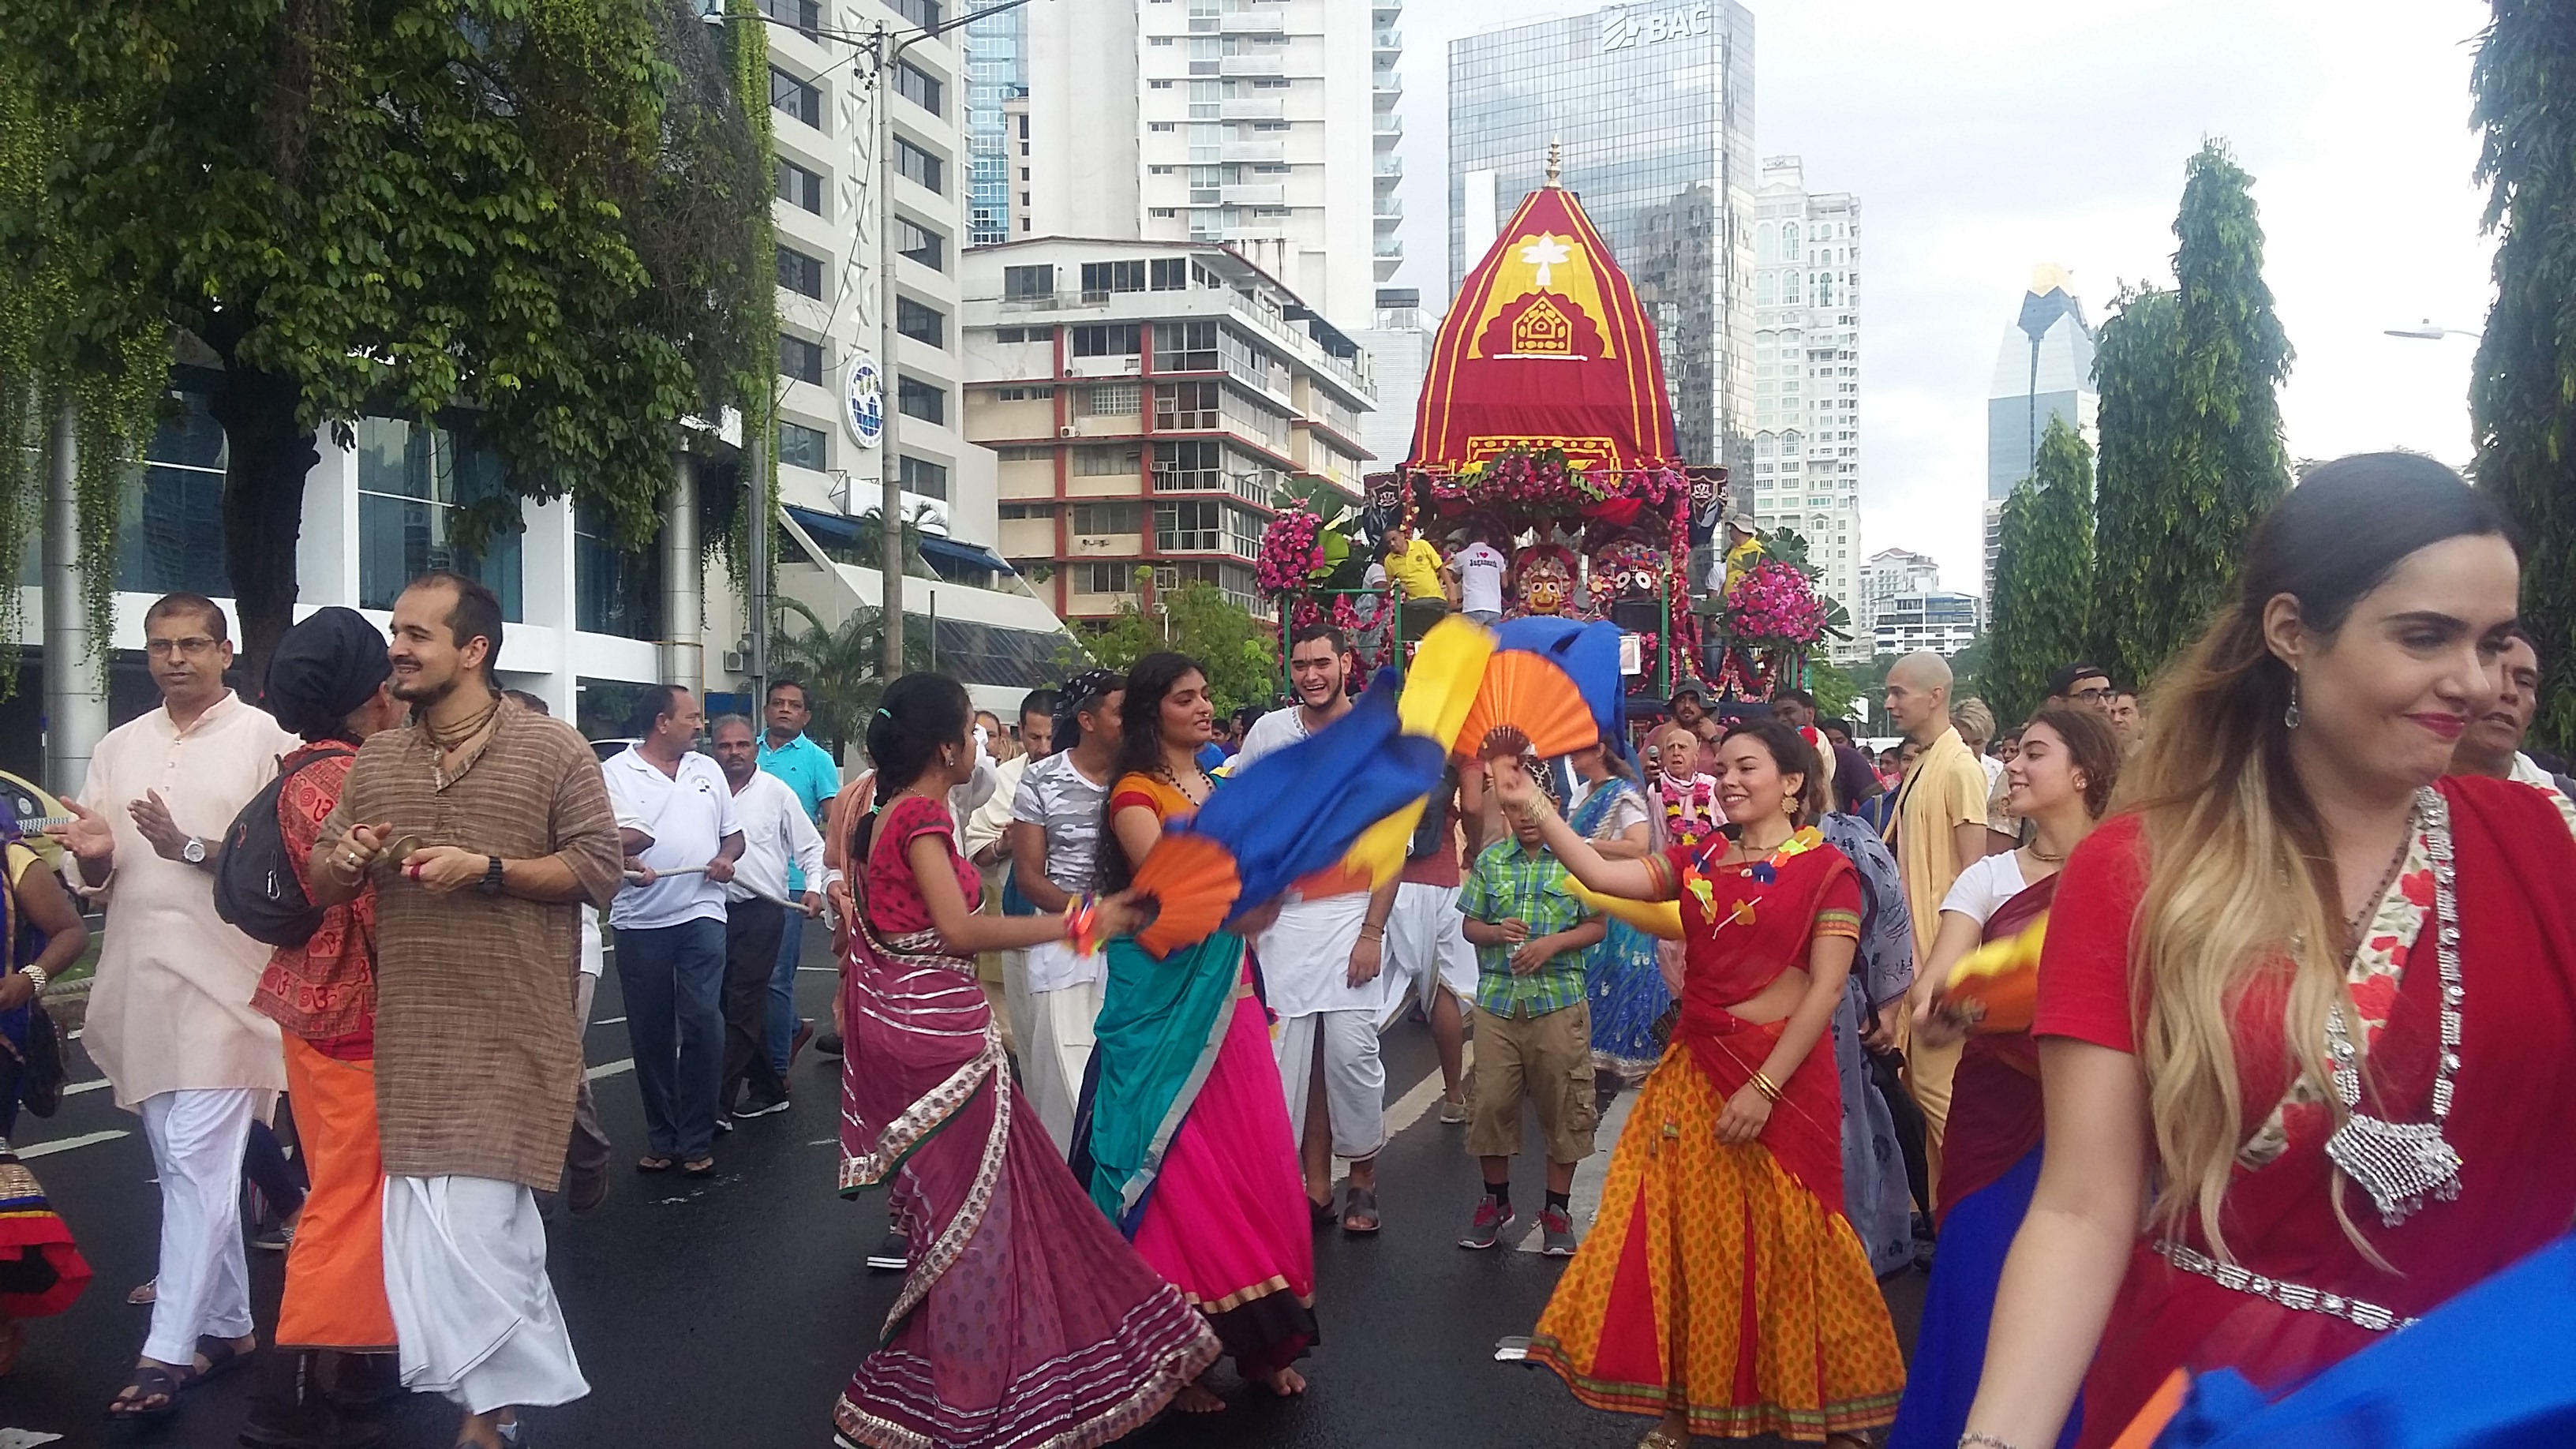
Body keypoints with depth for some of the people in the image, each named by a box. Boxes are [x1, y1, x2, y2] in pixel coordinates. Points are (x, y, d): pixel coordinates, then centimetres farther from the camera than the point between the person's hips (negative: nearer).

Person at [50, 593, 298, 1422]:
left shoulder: (264, 739, -1)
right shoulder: (120, 748, 15)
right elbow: (94, 883, 16)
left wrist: (190, 847, -19)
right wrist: (93, 853, -6)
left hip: (222, 984, -6)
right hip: (140, 981, 6)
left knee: (198, 1166, -9)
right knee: (188, 1169, 13)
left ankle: (167, 1352, -7)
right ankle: (227, 1326, 24)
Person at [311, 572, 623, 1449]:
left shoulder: (552, 749, -3)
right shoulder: (374, 761, 12)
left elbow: (599, 870, -7)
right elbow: (320, 884, 16)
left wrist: (487, 869, -18)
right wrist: (344, 861, -7)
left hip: (512, 1034, -5)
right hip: (410, 1033, 5)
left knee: (471, 1222, -6)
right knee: (426, 1224, 9)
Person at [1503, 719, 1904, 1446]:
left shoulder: (1826, 870, -7)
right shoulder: (1699, 860, 7)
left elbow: (1825, 988, -12)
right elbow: (1601, 875, -2)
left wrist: (1764, 1087, -17)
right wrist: (1534, 809, -12)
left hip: (1784, 1074, -4)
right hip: (1696, 1068, 5)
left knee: (1786, 1240, 6)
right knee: (1691, 1235, 8)